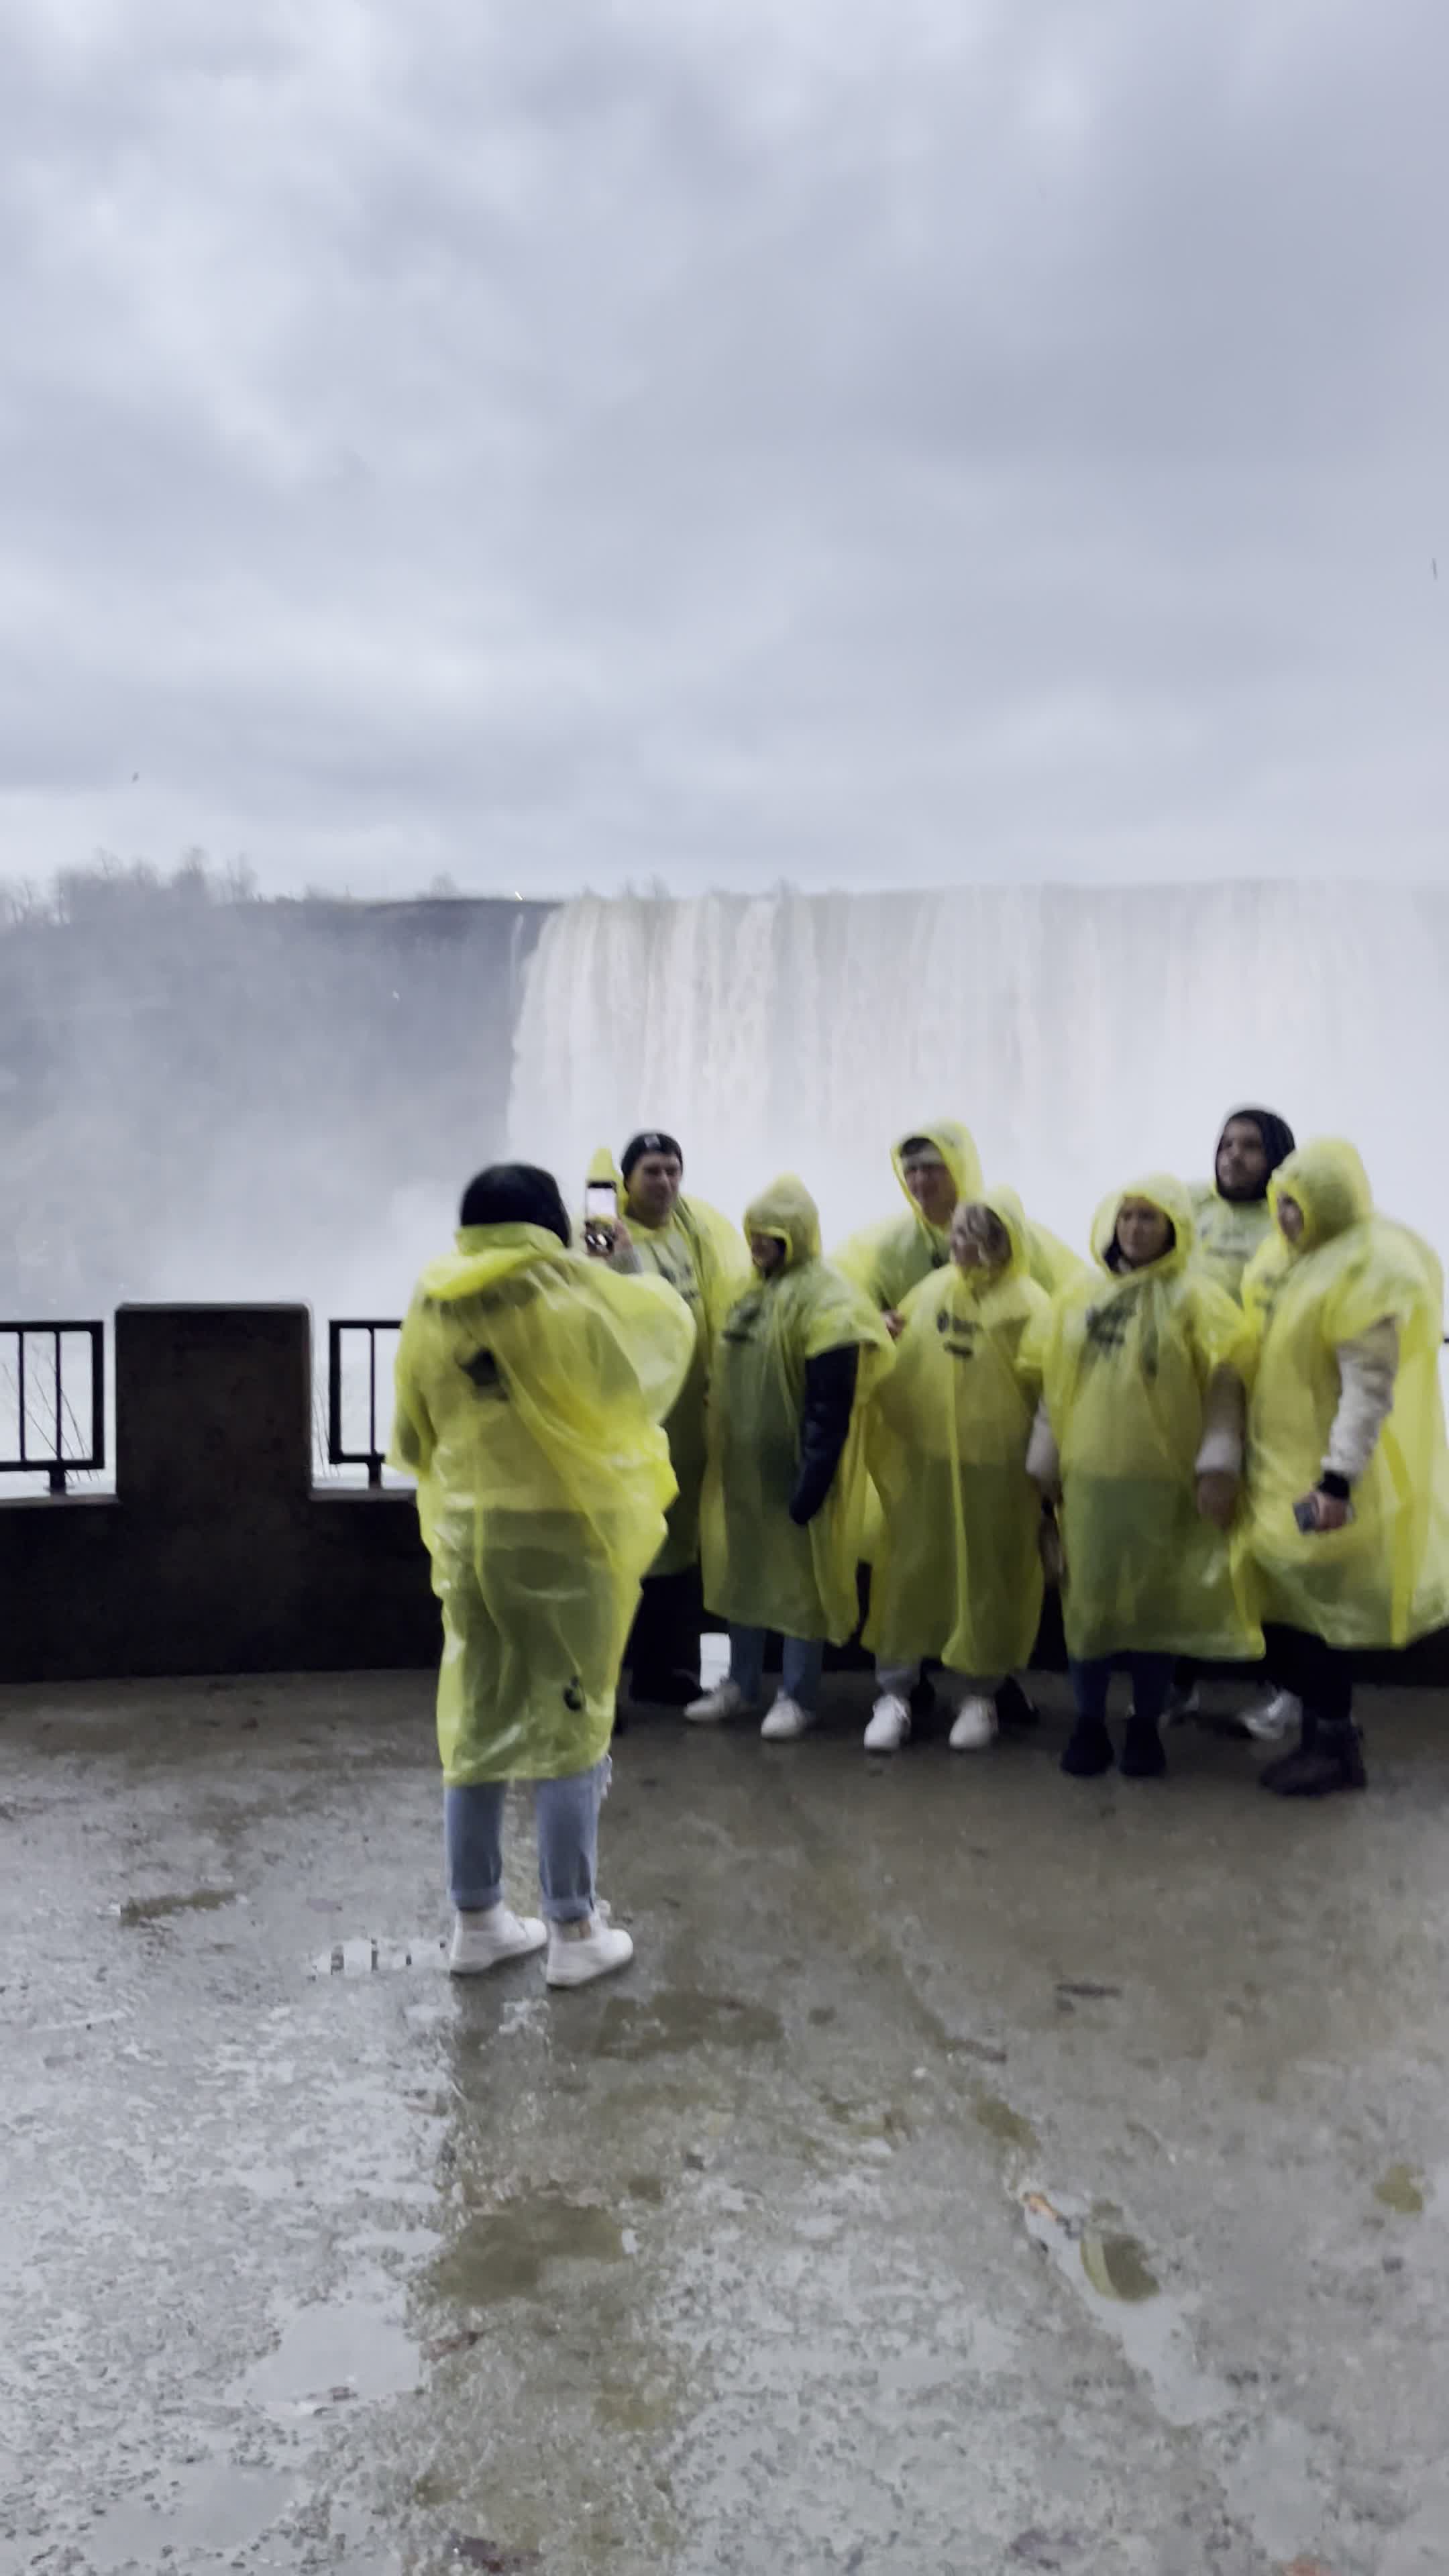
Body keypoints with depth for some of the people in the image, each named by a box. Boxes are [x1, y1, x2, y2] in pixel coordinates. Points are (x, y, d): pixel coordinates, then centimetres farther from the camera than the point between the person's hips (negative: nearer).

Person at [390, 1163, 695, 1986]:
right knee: (571, 1730, 6)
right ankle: (574, 1931, 13)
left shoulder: (432, 1308, 2)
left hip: (469, 1535, 4)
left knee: (475, 1728, 14)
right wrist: (649, 1288, 27)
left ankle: (477, 1921, 23)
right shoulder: (573, 1295, -10)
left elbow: (413, 1438, 10)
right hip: (563, 1532, -4)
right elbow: (669, 1321, 7)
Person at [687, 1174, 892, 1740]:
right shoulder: (751, 1290, 11)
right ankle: (741, 1684, 27)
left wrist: (813, 1477, -23)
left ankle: (796, 1697, 14)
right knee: (742, 1570, 15)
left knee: (799, 1577, 3)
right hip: (743, 1463, 8)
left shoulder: (825, 1300, -16)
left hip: (793, 1468, -8)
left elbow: (831, 1406, -20)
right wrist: (719, 1450, 17)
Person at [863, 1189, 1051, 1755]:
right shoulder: (929, 1290, 6)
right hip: (920, 1459, 3)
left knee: (985, 1579, 7)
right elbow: (895, 1361, 17)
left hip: (991, 1465, -3)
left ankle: (978, 1697, 22)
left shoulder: (1028, 1303, -7)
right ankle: (894, 1696, 14)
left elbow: (1043, 1385, -13)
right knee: (909, 1571, 6)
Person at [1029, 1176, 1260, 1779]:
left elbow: (1224, 1383, -6)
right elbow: (1054, 1383, 12)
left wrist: (1218, 1463, -13)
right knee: (1088, 1598, 7)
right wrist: (1046, 1458, 9)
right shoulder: (1079, 1298, 9)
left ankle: (1146, 1727, 20)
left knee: (1155, 1601, 6)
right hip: (1088, 1473, 3)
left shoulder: (1196, 1297, -2)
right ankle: (1089, 1723, 19)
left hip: (1163, 1476, -3)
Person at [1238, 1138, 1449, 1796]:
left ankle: (1333, 1747, 14)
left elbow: (1371, 1389, -22)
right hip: (1281, 1463, 9)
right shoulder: (1287, 1256, 9)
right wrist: (1234, 1452, 18)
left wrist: (1338, 1481, -24)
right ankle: (1325, 1732, 26)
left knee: (1312, 1609, -2)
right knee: (1285, 1605, 13)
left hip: (1325, 1476, -9)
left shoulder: (1369, 1269, -19)